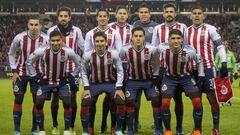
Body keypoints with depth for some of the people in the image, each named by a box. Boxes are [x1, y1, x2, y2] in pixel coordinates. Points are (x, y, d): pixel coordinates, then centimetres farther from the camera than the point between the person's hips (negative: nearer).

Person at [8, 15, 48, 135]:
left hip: (37, 74, 0)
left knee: (37, 101, 1)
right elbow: (11, 54, 1)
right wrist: (14, 71, -4)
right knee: (18, 100, 2)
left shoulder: (45, 39, -15)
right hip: (21, 73, 0)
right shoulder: (19, 38, -16)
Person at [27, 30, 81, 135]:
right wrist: (35, 76, -1)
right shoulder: (42, 51, -18)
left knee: (67, 104, -14)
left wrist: (71, 76, 0)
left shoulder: (68, 52, -17)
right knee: (38, 105, -7)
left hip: (62, 82, 0)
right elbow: (29, 62, 1)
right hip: (46, 82, 1)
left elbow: (78, 63, 3)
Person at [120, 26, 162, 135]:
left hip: (149, 80, 0)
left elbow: (156, 64, 0)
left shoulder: (152, 50, -20)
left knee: (156, 101, -5)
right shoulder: (125, 50, -20)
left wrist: (155, 77, 1)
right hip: (132, 80, 0)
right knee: (129, 103, -4)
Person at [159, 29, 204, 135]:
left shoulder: (189, 51, -24)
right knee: (165, 103, -15)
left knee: (197, 102, -12)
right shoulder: (163, 50, -24)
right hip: (170, 78, 0)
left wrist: (201, 76, -2)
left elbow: (199, 61, -2)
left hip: (186, 77, 0)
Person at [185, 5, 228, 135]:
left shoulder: (210, 29, -3)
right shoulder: (187, 31, 10)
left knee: (212, 98, -3)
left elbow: (220, 47, -2)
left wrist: (223, 64, -10)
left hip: (208, 68, -4)